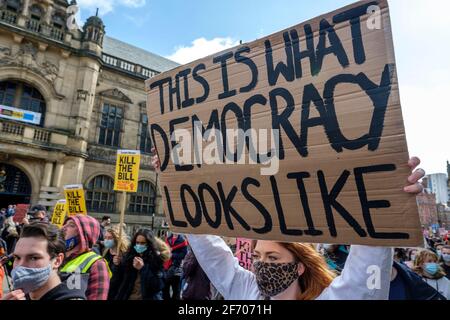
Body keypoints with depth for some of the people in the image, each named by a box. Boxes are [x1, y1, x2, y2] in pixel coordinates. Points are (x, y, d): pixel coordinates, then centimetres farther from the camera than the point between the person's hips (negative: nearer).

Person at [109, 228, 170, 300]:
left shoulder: (156, 259, -12)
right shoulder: (129, 256, -1)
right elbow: (119, 279, 3)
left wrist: (143, 269, -25)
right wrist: (116, 265, -14)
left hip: (147, 297, -3)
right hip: (127, 297, 3)